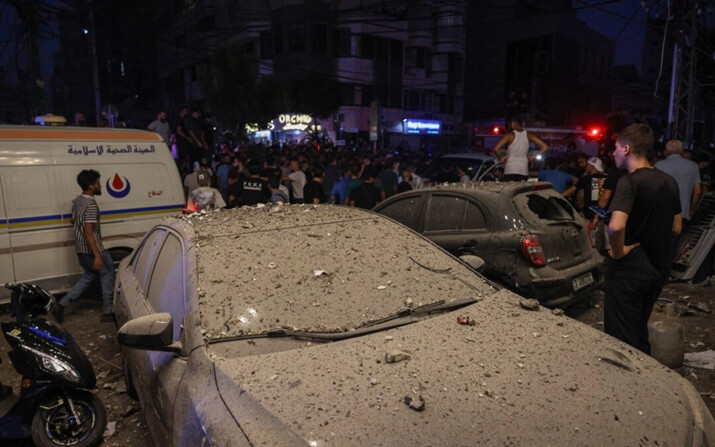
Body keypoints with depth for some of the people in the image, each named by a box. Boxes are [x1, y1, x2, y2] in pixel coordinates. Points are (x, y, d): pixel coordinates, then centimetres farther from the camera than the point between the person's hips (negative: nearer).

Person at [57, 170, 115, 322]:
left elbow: (74, 221, 23)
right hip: (92, 249, -9)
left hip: (80, 249, 9)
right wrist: (97, 256, -28)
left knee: (89, 275, 23)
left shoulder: (77, 201, 7)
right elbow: (88, 232, -26)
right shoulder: (91, 204, -21)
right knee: (107, 274, 7)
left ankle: (62, 304, 17)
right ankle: (108, 311, 12)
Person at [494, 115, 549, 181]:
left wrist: (500, 158, -1)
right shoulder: (528, 135, 4)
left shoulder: (510, 135, -6)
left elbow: (496, 149, -18)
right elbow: (545, 147, 3)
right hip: (524, 171, 4)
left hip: (510, 171, -4)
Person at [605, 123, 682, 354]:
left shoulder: (630, 181, -20)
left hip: (629, 270, -8)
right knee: (640, 331, 23)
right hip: (658, 268, 8)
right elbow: (676, 228, 14)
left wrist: (618, 252, -19)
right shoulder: (669, 181, 6)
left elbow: (616, 226, -35)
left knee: (622, 339, 3)